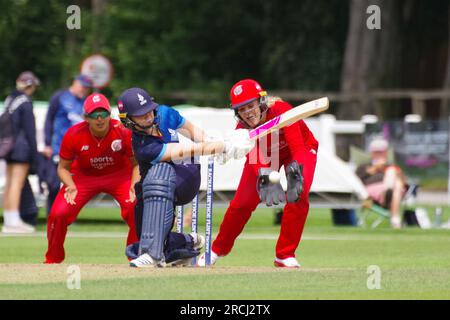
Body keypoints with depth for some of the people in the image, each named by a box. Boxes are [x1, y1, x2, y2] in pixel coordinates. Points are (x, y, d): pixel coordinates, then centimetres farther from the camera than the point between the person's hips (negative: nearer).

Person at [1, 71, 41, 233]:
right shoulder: (26, 103, -12)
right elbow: (30, 130, -13)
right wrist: (34, 153, -10)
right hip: (22, 147, -8)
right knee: (17, 184, -8)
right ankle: (14, 222, -10)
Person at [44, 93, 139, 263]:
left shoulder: (124, 132, -25)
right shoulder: (73, 135, -23)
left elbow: (136, 163, -11)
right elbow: (63, 167, -9)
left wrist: (135, 185, -30)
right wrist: (71, 186, -28)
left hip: (119, 175, -1)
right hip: (83, 177, 1)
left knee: (136, 208, -27)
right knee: (58, 213, -17)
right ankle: (52, 260, 10)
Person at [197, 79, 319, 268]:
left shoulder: (281, 112, -38)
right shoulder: (242, 128, -27)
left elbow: (299, 149, -45)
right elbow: (257, 161, -37)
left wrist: (295, 170, -65)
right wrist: (265, 176, -59)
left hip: (300, 149, -2)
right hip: (265, 153, 2)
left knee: (298, 197, -24)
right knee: (243, 202, -4)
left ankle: (285, 255, -9)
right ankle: (219, 249, 21)